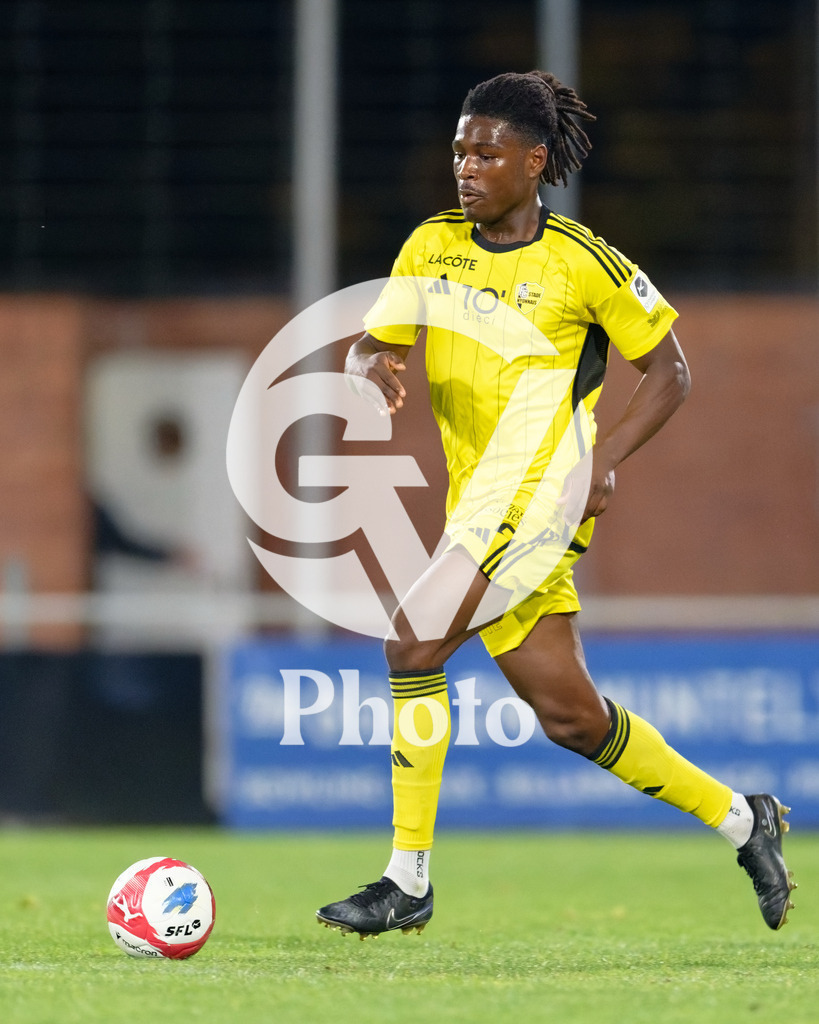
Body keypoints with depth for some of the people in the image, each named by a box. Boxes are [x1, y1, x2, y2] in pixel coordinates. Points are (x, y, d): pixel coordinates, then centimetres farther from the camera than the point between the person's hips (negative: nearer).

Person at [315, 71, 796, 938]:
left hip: (539, 489, -7)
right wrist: (372, 365, -13)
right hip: (476, 501, 7)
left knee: (412, 642, -21)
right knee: (569, 715, 9)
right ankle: (740, 820, 26)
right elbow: (368, 346, 12)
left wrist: (604, 459, -11)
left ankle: (408, 882, -15)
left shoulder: (582, 263, -5)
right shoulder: (432, 244, 10)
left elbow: (668, 371, 3)